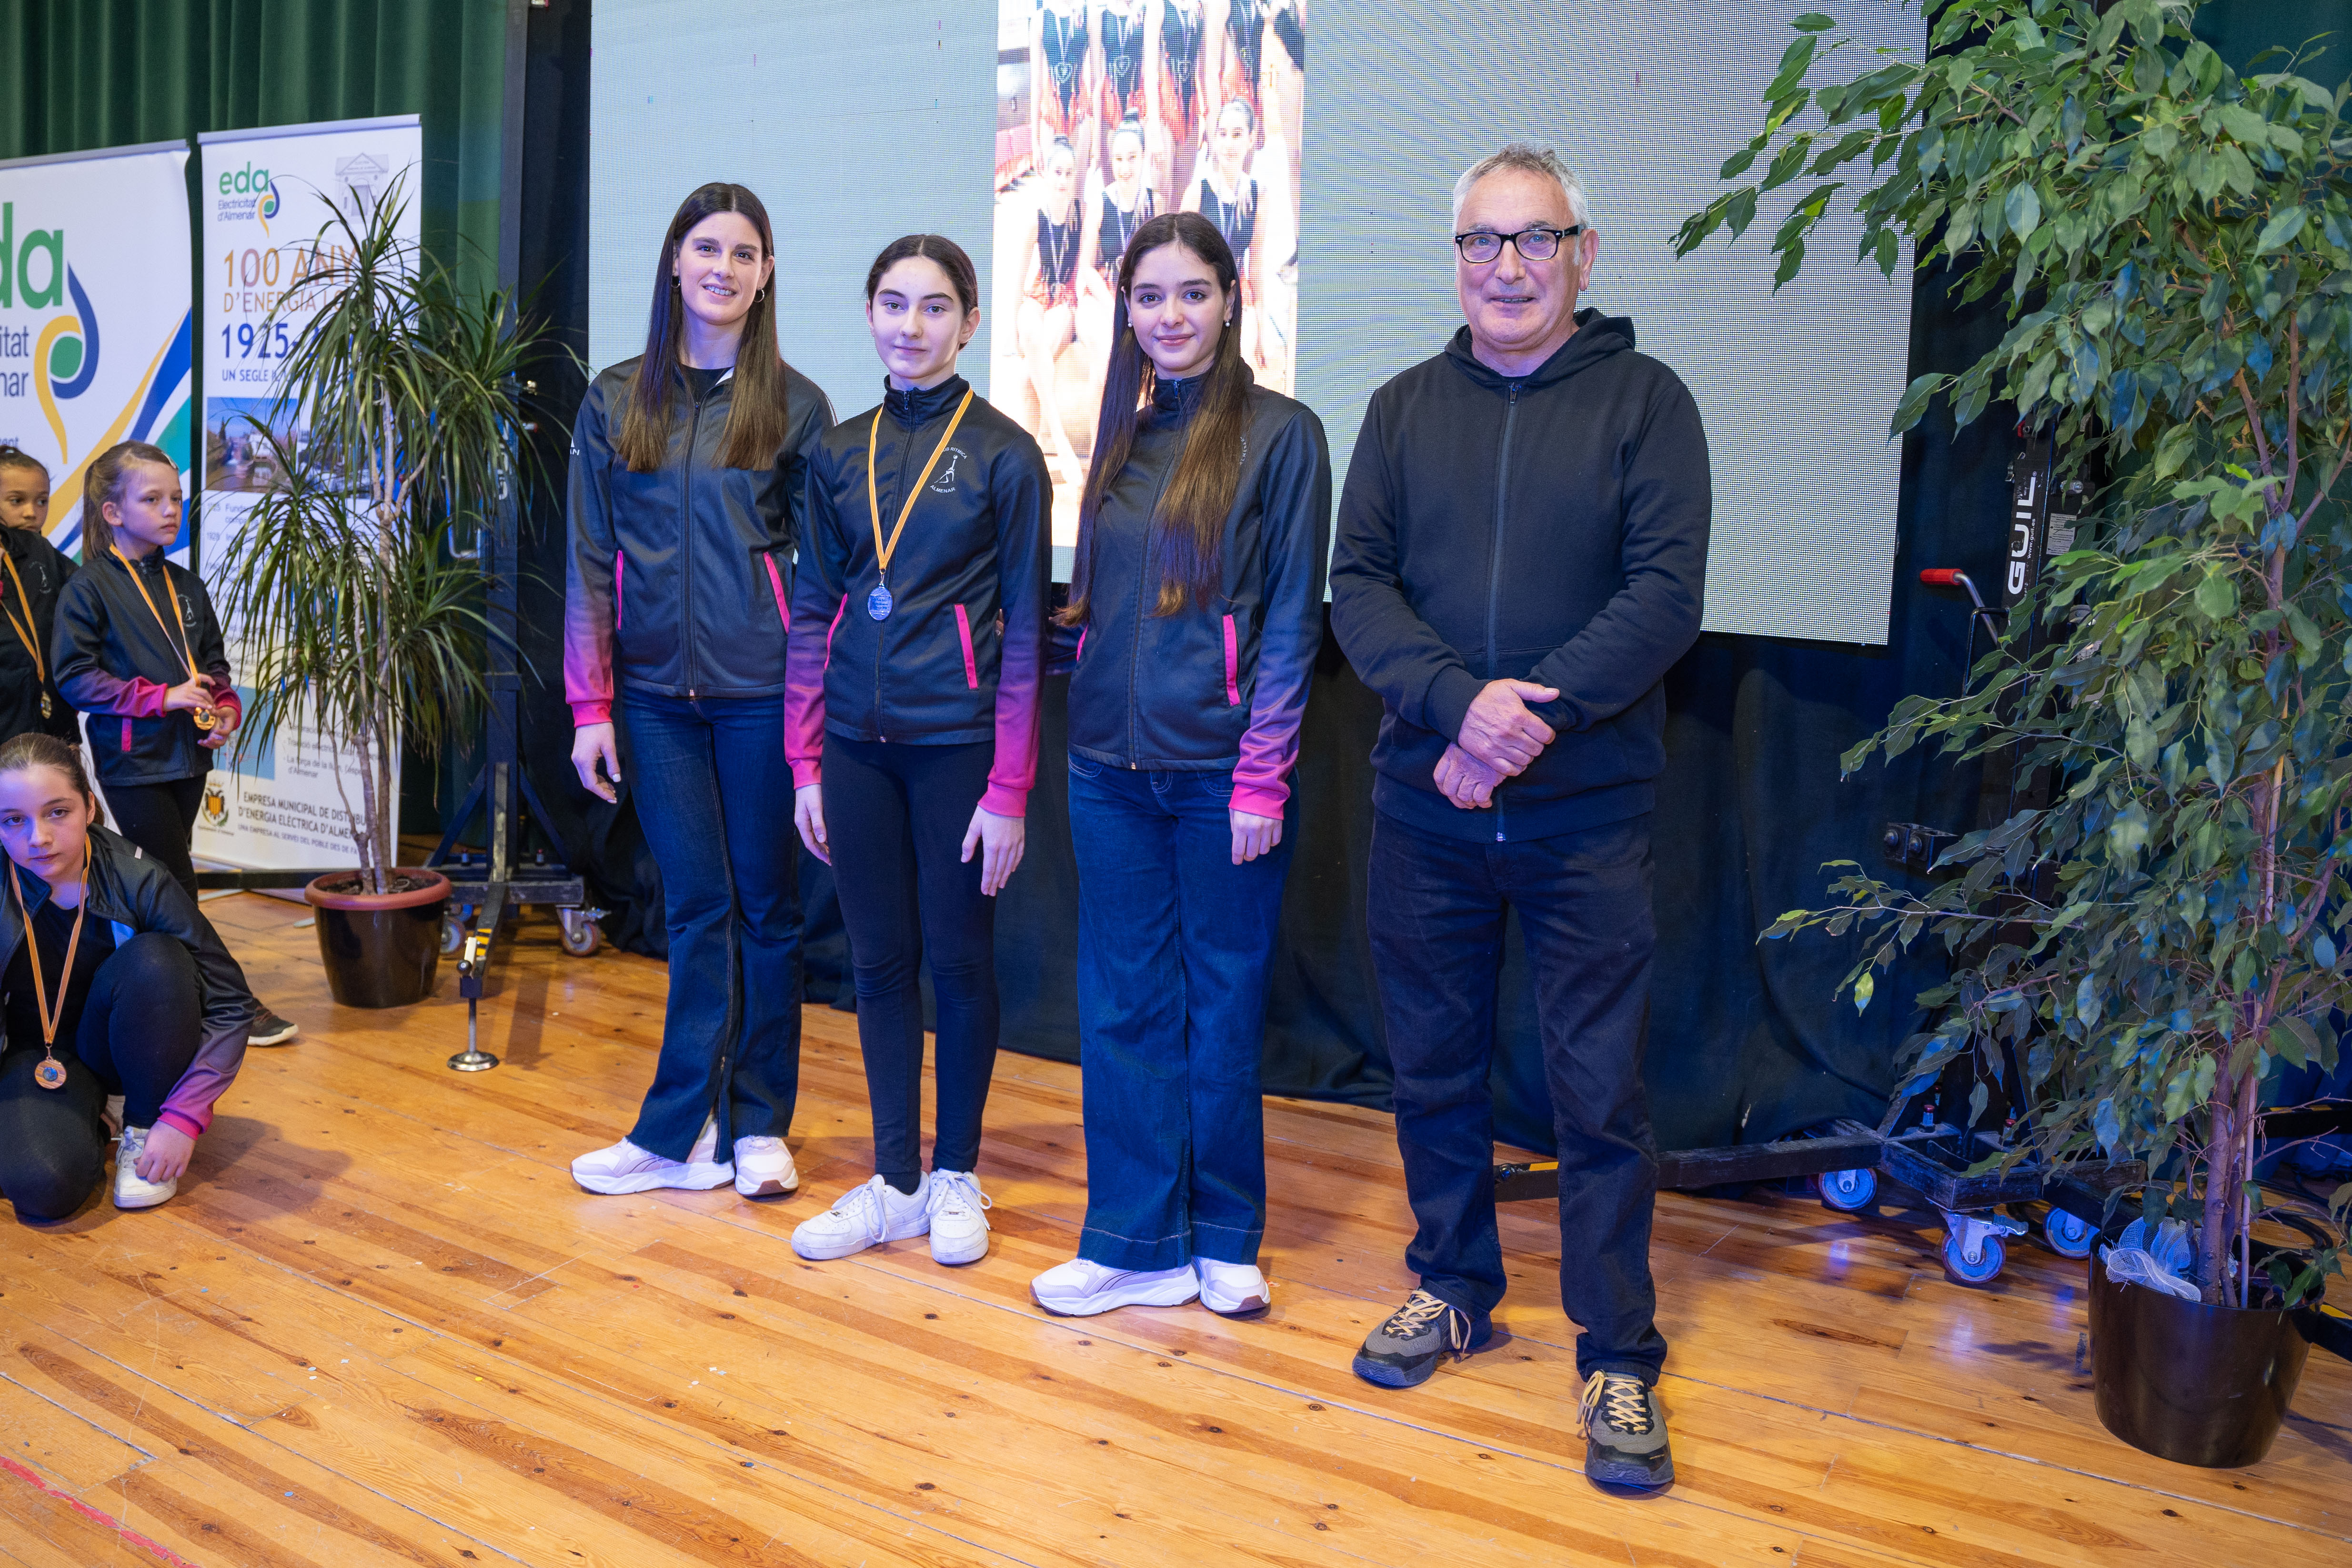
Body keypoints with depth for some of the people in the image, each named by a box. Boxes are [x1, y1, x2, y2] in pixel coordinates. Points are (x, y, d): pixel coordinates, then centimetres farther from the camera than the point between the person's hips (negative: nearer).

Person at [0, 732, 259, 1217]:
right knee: (45, 1186, -32)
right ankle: (87, 1113, 6)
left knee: (155, 959, -32)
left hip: (126, 1045, 1)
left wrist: (185, 1115, -24)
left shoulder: (137, 879, -21)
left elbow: (231, 1002, -18)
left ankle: (145, 1127, -10)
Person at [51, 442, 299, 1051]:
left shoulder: (186, 586, 11)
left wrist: (226, 712, -1)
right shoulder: (87, 588, -8)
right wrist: (162, 698, -18)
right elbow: (74, 676, -12)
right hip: (132, 763, -6)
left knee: (165, 884, 15)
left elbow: (214, 663, 18)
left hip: (189, 757, 6)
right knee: (177, 886, -3)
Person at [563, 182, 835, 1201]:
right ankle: (692, 1133, 14)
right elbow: (590, 563, 7)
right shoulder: (616, 402, 7)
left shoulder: (795, 405, 2)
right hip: (656, 690, 2)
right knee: (695, 907, 5)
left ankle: (756, 1126, 17)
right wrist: (590, 706, 2)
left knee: (764, 904, 6)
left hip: (761, 691, -1)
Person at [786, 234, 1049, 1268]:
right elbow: (812, 613, 10)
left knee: (959, 960, 6)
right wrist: (806, 763, 4)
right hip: (858, 745, 4)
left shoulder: (1004, 455, -4)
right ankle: (895, 1182, 21)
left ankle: (956, 1175, 23)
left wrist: (1010, 790, -10)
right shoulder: (839, 453, 8)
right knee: (880, 960, 9)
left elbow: (1024, 631, -6)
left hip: (957, 743, -4)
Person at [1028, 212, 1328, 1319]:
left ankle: (1223, 1238, 21)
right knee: (1122, 1006, 8)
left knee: (1224, 1003, 6)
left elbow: (1291, 617, -8)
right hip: (1112, 768, 5)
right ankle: (1138, 1244, 18)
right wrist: (1087, 739, 8)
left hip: (1220, 770, -5)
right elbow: (1094, 605, 15)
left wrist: (1262, 775, -13)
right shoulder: (1124, 442, 13)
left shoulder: (1279, 435, -3)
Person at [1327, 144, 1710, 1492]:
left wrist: (1533, 716, -20)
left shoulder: (1644, 401, 1)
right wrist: (1461, 700, -18)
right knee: (1436, 1064, 14)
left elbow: (1667, 593, -10)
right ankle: (1453, 1284, 34)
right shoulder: (1408, 409, 9)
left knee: (1601, 1091, 2)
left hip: (1588, 813, -3)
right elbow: (1359, 585, -1)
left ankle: (1620, 1357, 16)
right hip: (1425, 810, 3)